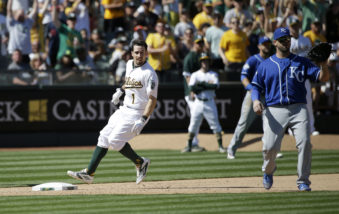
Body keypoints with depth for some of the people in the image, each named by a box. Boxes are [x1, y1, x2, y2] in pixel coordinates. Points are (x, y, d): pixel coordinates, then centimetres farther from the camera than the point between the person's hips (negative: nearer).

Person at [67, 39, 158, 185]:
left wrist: (142, 120, -27)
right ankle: (89, 173, 6)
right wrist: (121, 90, 16)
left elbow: (152, 99, -20)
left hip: (137, 113, -8)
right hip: (124, 110, 8)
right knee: (104, 137, 4)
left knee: (115, 139, -18)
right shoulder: (129, 65, 9)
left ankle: (140, 163, 0)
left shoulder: (149, 73, -17)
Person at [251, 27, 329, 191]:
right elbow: (256, 86, 14)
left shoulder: (301, 62, 12)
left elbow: (323, 78, 5)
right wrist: (255, 100, -7)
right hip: (274, 110, 0)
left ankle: (303, 181, -7)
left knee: (304, 143, -17)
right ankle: (268, 171, 22)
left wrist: (323, 64, -15)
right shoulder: (265, 65, 14)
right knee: (270, 147, -12)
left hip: (298, 108, 0)